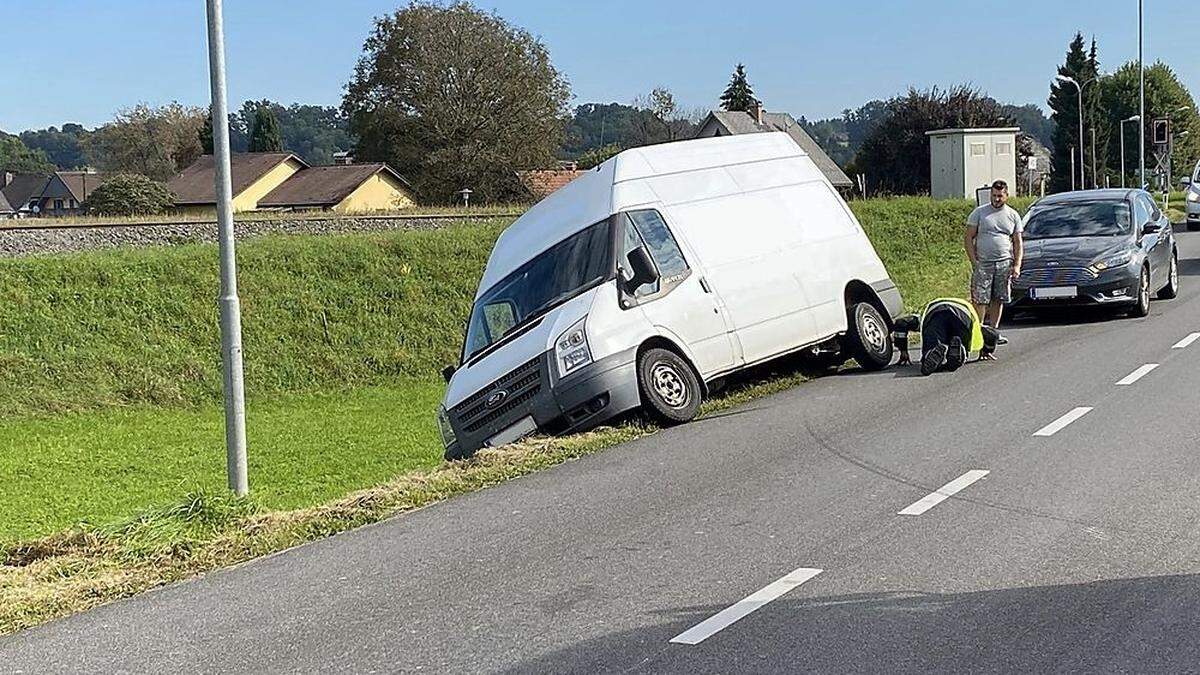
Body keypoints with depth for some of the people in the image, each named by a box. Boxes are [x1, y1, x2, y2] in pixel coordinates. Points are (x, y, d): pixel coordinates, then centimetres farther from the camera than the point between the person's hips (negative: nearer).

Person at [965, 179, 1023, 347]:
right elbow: (969, 239, 1)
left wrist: (1017, 265, 0)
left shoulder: (1013, 215, 10)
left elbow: (1018, 242, 12)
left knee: (999, 299, 6)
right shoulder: (979, 213, 2)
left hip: (1004, 264, 3)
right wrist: (974, 262, -8)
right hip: (983, 264, -3)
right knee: (980, 300, -7)